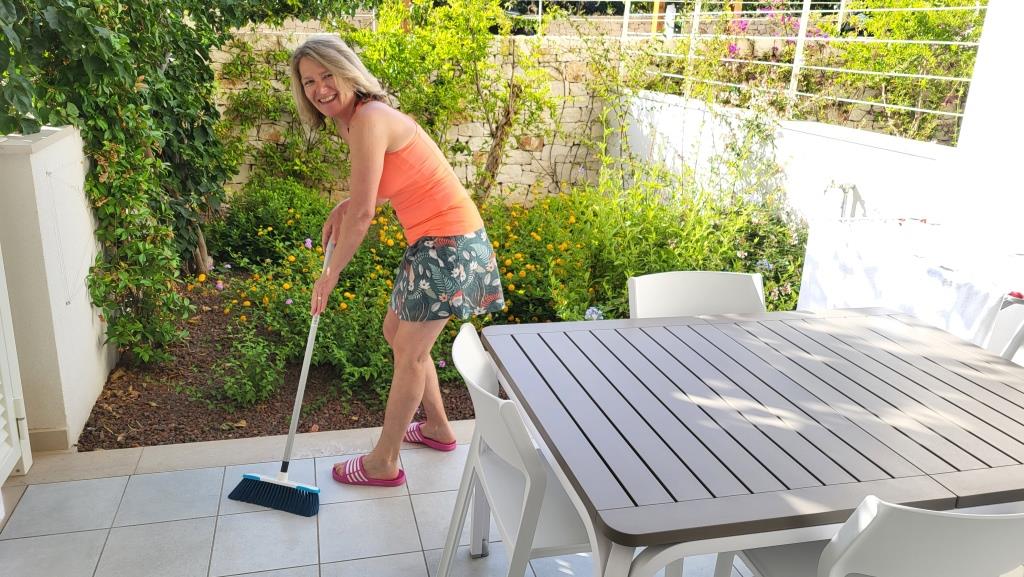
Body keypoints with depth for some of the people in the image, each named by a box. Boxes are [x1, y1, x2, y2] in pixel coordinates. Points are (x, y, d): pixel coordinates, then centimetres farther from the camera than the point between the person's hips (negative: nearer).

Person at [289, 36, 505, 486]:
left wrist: (330, 275, -8)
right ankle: (437, 428, 37)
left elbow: (362, 214, -20)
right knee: (396, 332, 21)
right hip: (433, 242, 9)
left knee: (409, 352, 3)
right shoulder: (354, 119, 10)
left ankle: (383, 464, 20)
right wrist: (346, 206, 4)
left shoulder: (368, 119, -20)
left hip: (447, 244, -9)